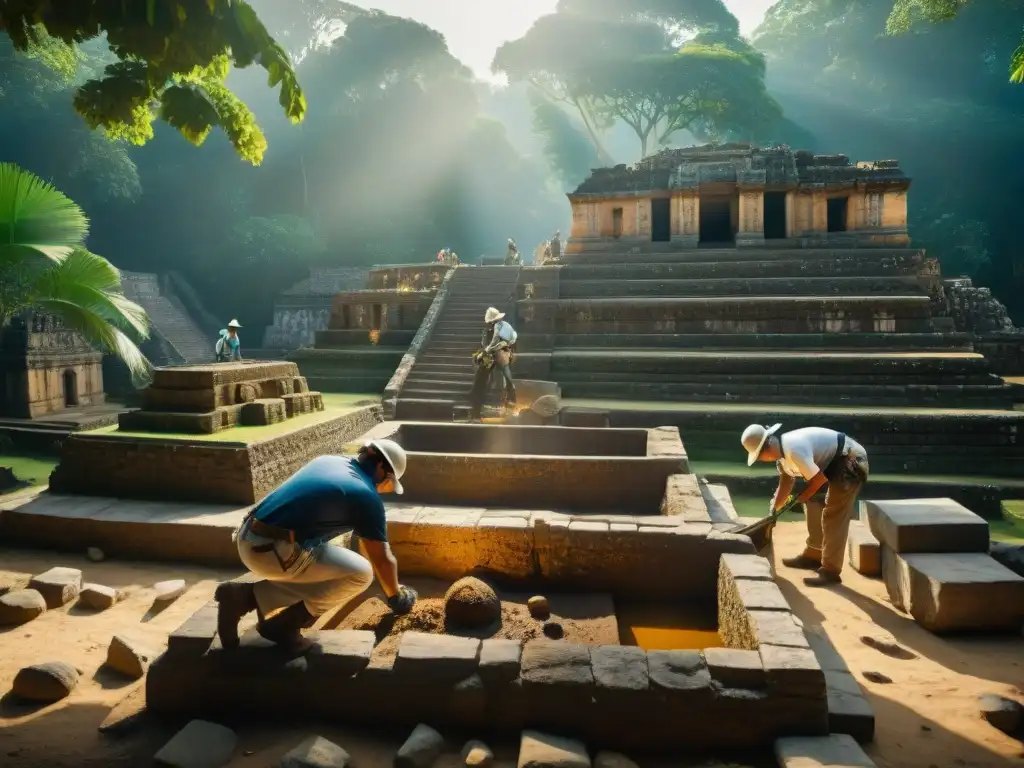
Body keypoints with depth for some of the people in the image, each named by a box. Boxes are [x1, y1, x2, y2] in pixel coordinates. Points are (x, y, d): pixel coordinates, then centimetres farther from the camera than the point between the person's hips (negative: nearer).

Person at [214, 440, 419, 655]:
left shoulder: (328, 460, 18)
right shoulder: (367, 496, -4)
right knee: (361, 574, -1)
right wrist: (396, 597, 22)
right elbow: (383, 560, 4)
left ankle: (246, 596, 15)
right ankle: (283, 625, 1)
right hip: (272, 551, -8)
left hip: (247, 539, 9)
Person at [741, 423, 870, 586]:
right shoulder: (782, 451, 3)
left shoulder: (793, 450, -30)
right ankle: (812, 555, 30)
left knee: (833, 517, -10)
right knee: (814, 505, 17)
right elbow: (785, 483, 14)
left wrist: (800, 498, -10)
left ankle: (830, 571, -4)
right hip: (834, 463, 11)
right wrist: (774, 509, 9)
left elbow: (819, 479, -26)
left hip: (850, 462, -11)